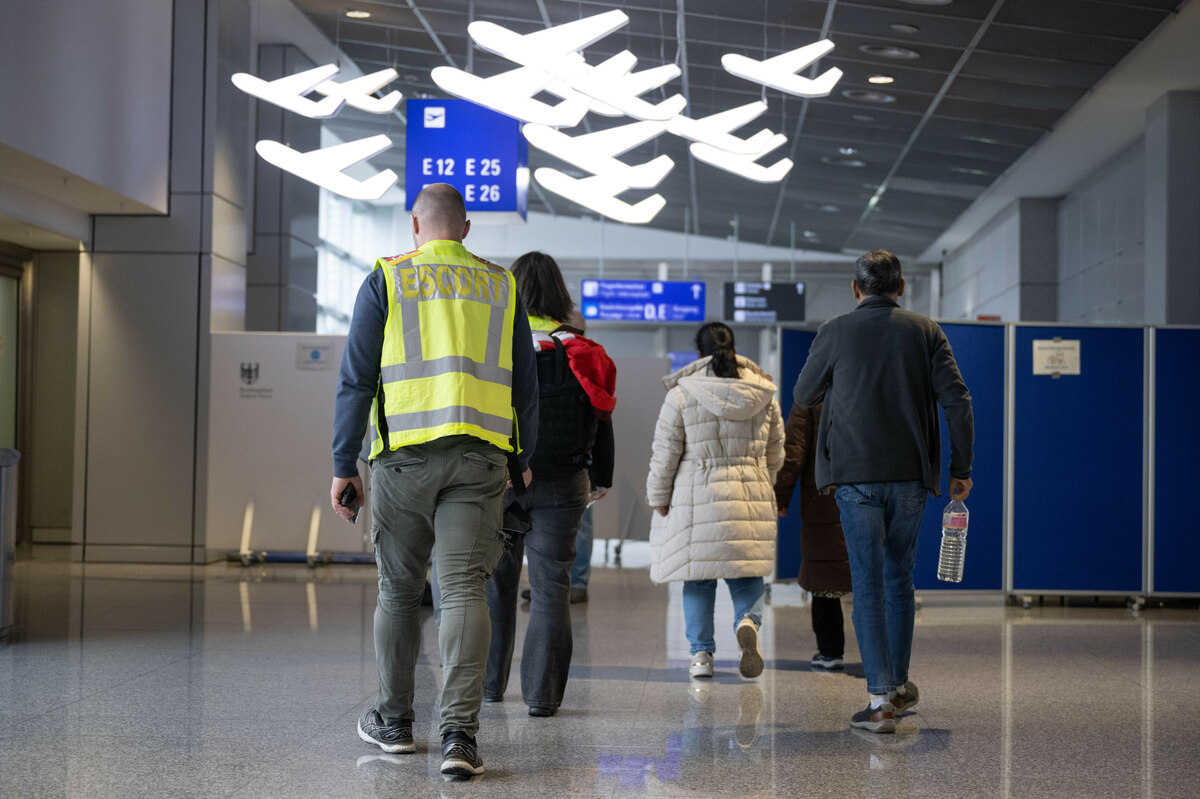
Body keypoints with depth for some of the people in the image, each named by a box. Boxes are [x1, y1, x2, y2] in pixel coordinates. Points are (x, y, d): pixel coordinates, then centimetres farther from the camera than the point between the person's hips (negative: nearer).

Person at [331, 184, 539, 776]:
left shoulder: (386, 279, 6)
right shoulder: (501, 287, 13)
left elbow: (357, 378, 1)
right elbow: (525, 387, 14)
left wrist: (343, 463, 5)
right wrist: (521, 461, 25)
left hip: (405, 454, -1)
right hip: (479, 457, 1)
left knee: (398, 590, 12)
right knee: (464, 591, -4)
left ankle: (394, 721, 24)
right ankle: (459, 733, -14)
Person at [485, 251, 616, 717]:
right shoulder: (583, 354, 2)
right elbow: (601, 424, 5)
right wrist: (600, 481, 15)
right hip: (561, 485, 1)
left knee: (495, 581, 13)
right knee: (551, 584, 2)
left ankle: (490, 682, 23)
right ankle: (542, 693, 0)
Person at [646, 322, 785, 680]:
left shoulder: (681, 395, -6)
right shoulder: (764, 394, 5)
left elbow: (665, 453, -4)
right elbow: (775, 454, 13)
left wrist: (658, 498, 7)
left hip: (697, 497, -2)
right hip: (753, 496, 2)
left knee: (699, 576, 7)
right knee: (747, 571, 11)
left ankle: (702, 654, 8)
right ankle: (748, 621, -17)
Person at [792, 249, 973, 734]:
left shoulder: (835, 333, -1)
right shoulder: (926, 332, 3)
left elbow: (803, 397, 11)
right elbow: (957, 400, -3)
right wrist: (961, 468, 4)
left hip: (856, 476, -2)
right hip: (911, 475, 2)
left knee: (868, 584, -1)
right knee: (899, 576, 17)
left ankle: (881, 699, -6)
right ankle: (899, 684, 25)